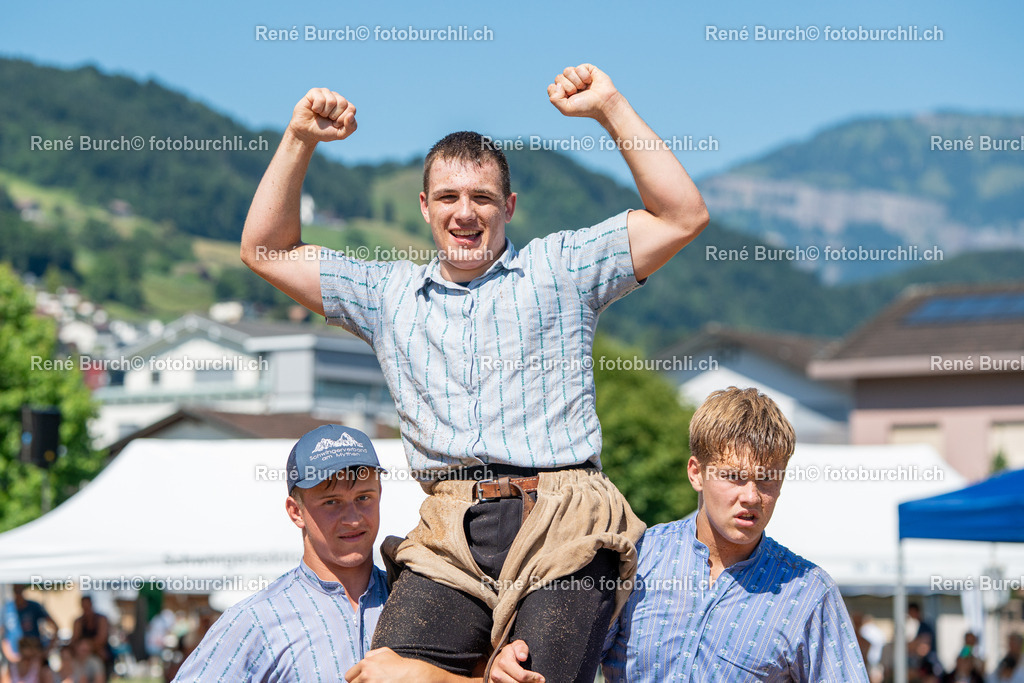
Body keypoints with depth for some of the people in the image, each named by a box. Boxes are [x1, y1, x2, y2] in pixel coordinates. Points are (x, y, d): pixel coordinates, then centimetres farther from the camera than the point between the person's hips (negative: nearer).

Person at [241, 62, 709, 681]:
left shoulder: (559, 268, 17)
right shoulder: (388, 294, 24)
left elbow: (683, 217, 9)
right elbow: (266, 251, 25)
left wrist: (610, 109, 5)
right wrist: (300, 140, 16)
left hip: (561, 523, -2)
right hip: (450, 538, 2)